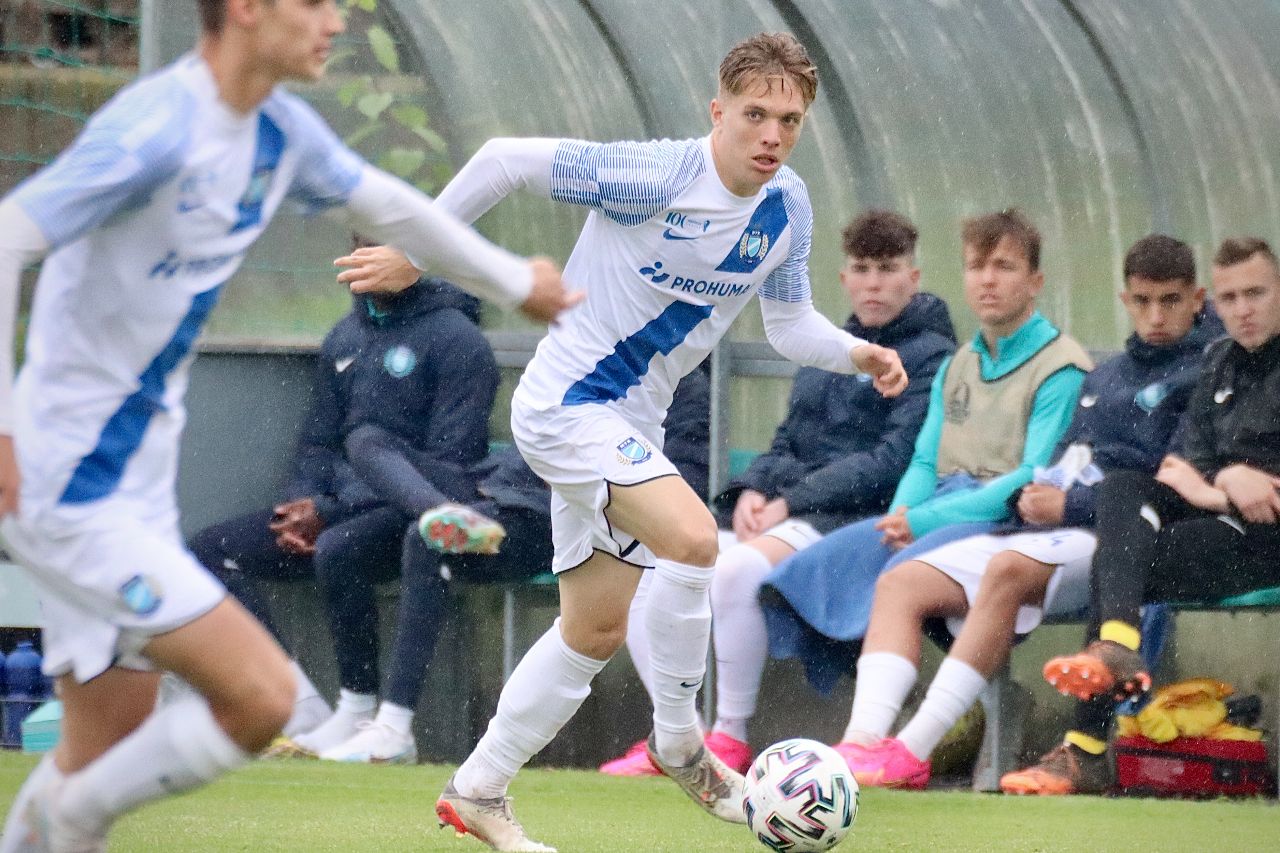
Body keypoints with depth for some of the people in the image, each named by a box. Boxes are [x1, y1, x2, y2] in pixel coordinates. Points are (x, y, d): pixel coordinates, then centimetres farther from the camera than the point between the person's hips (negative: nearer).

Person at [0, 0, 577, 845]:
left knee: (105, 764, 10)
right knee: (261, 693, -15)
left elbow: (386, 205, 26)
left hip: (138, 483, 9)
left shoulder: (281, 132, 7)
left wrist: (515, 281, 38)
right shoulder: (156, 130, -20)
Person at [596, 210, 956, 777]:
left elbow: (893, 460, -11)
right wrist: (754, 489, 0)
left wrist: (793, 501, -14)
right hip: (775, 510, 8)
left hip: (851, 517, -8)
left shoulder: (930, 357, 0)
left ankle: (731, 738, -24)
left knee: (736, 569, -36)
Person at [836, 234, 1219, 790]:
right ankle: (864, 740, -28)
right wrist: (1032, 493, 5)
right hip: (1035, 533, 8)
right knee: (901, 582, -9)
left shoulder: (1203, 374, 2)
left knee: (1009, 569, -37)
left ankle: (914, 751, -40)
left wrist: (1070, 505, -12)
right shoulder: (1104, 376, 27)